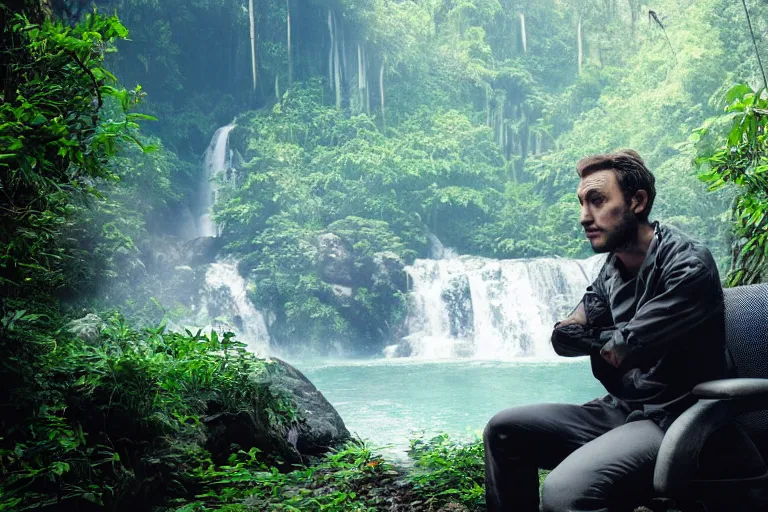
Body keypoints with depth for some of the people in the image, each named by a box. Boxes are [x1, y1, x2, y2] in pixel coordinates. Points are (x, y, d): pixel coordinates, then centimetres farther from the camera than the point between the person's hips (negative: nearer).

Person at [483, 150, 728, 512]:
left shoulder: (688, 267, -17)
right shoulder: (613, 268, 9)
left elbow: (619, 351, -19)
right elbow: (563, 337, 6)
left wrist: (609, 340, 2)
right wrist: (617, 337, -9)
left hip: (672, 422, -8)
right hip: (621, 411, 8)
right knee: (504, 430, 4)